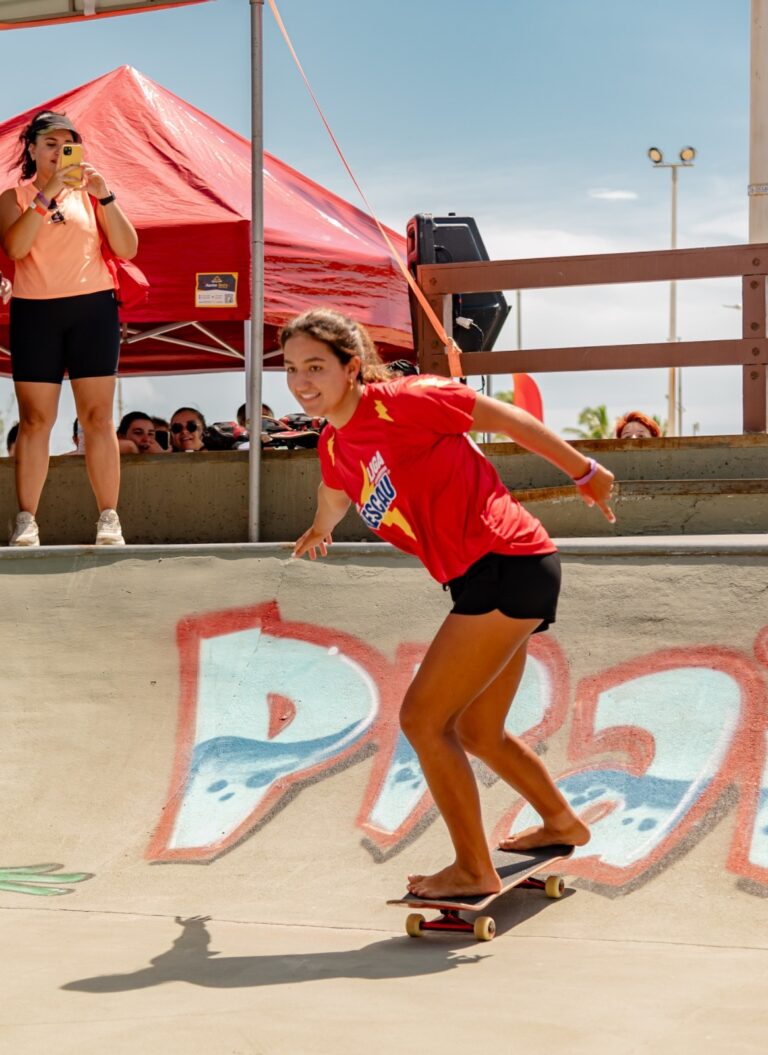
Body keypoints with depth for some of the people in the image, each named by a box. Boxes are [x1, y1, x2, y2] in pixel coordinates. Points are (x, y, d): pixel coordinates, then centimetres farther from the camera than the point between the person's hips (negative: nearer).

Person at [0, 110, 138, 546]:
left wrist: (105, 196, -9)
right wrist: (47, 193, -18)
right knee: (35, 419, -1)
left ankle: (109, 519, -1)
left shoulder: (89, 192, 10)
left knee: (98, 416, -2)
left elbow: (128, 249, 1)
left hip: (93, 307, 1)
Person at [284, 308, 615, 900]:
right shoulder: (333, 448, 9)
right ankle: (563, 823, 45)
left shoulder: (401, 402, -15)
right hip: (481, 581, 9)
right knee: (477, 733, 21)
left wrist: (585, 473, 2)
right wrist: (319, 533, 55)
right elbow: (334, 495, 34)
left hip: (508, 564, -9)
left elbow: (507, 418, -6)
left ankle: (474, 870, 5)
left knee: (423, 718, -9)